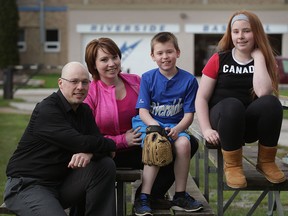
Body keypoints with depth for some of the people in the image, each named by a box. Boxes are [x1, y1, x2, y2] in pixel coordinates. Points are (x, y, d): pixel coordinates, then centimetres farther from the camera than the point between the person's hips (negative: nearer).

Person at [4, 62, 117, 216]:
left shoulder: (84, 110, 10)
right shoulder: (46, 110, -17)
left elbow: (97, 142, -1)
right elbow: (79, 142, -25)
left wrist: (89, 153, -25)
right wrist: (111, 145, -9)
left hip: (63, 181, 8)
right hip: (28, 185, -7)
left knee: (106, 165, -11)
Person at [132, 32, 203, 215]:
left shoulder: (189, 80, 1)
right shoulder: (147, 78, 1)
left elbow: (189, 114, -1)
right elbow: (143, 111, -4)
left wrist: (177, 129, -21)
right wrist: (155, 125, -24)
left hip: (175, 126, 1)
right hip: (148, 123, -1)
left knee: (184, 143, -31)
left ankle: (180, 196, -14)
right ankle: (143, 199, -23)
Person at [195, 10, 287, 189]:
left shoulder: (264, 60, 3)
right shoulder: (219, 60, 1)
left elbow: (263, 93, -18)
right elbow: (202, 97, -1)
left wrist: (258, 57, -11)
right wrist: (206, 129, -15)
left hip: (251, 123, 2)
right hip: (222, 119, -1)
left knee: (272, 103, -30)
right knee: (232, 105, -36)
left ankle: (266, 161, -10)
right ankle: (232, 165, -18)